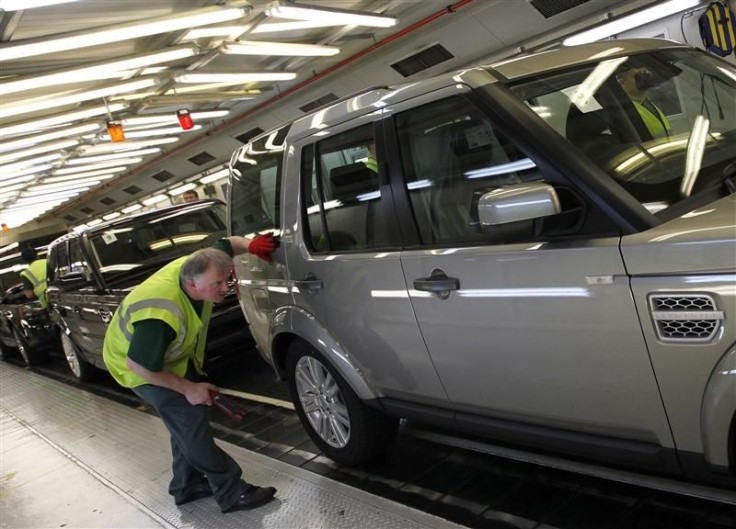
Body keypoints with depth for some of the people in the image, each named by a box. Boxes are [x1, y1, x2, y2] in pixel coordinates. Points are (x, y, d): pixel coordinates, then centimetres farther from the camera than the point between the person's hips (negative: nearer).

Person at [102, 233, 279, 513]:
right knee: (191, 421, -12)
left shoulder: (196, 266, -20)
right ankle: (231, 493, -2)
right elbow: (139, 364, -32)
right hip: (141, 366, -8)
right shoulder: (161, 316, -42)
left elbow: (226, 244, -2)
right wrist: (188, 388, -24)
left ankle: (186, 486, 30)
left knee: (188, 419, 13)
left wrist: (250, 245, -24)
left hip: (173, 353, 8)